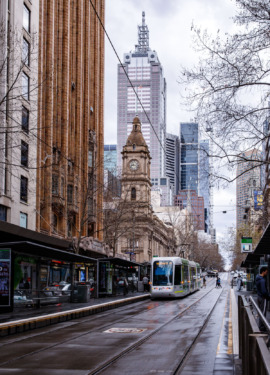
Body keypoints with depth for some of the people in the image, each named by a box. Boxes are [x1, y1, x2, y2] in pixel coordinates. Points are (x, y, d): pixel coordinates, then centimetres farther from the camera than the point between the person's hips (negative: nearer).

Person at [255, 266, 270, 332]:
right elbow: (264, 291, -25)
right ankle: (262, 327, 3)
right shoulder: (262, 280, -23)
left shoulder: (258, 279, 8)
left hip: (259, 297, 10)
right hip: (263, 298, -10)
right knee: (263, 313, -2)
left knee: (260, 312, 18)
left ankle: (260, 326, 27)